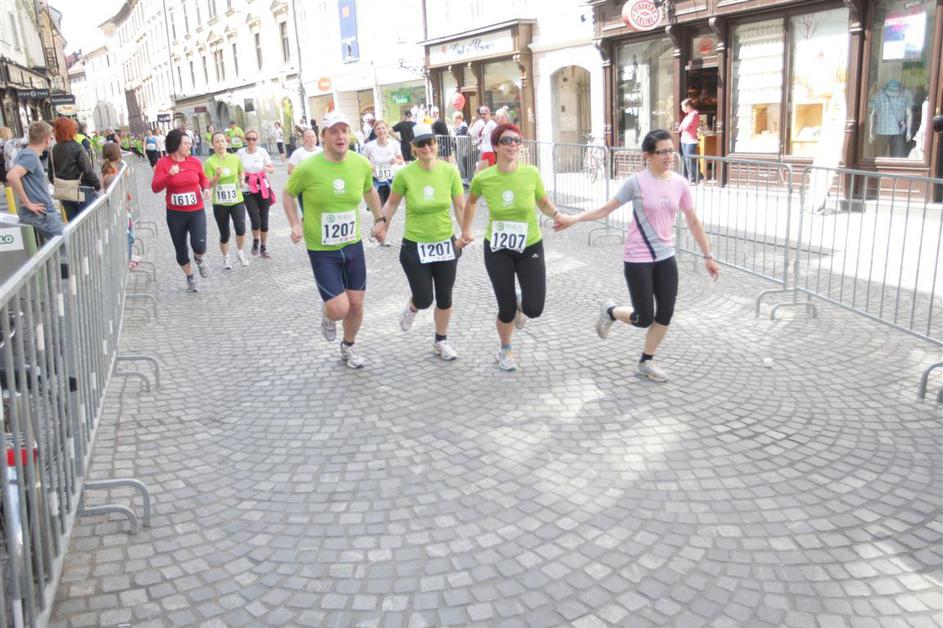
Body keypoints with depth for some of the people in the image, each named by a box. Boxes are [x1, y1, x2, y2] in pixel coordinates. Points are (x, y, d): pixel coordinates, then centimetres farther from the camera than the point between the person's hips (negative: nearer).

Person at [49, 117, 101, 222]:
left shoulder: (53, 151, 2)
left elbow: (51, 175, 6)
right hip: (82, 193, -5)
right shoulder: (77, 148, -14)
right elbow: (88, 171, -15)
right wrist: (98, 185, -1)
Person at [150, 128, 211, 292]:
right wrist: (169, 175, -29)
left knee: (199, 246, -17)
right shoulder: (163, 163, -8)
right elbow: (155, 188, -15)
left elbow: (203, 178, 18)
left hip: (196, 211, 0)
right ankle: (190, 279, 32)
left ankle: (200, 259, 20)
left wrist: (206, 188, -4)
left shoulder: (194, 161, -1)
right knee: (181, 250, 10)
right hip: (175, 214, 0)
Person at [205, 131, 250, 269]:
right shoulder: (210, 162, -9)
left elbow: (241, 173, 19)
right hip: (219, 203, -1)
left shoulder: (235, 158, -1)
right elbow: (209, 185, -11)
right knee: (224, 234, 8)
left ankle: (240, 251, 15)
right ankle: (226, 258, 33)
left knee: (241, 229, -16)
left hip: (237, 200, 1)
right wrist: (217, 176, -27)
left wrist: (241, 180, 1)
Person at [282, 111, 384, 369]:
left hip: (353, 246, 4)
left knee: (356, 304, 11)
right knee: (339, 309, -11)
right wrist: (295, 224, -10)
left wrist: (379, 218, 12)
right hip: (321, 250, -4)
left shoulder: (362, 164, -7)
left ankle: (348, 347, 39)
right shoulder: (308, 168, -18)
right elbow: (288, 194, 1)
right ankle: (326, 314, 28)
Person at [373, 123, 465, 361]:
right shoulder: (405, 174, -14)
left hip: (445, 244, 2)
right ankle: (411, 308, 39)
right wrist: (382, 222, -9)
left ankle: (441, 341, 35)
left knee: (445, 298, 12)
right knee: (424, 300, 0)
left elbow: (460, 206, -3)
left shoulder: (449, 171, -10)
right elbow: (392, 202, 4)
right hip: (415, 246, -2)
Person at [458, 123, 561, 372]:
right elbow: (471, 201, 11)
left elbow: (544, 202, 4)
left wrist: (557, 215, -15)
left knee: (534, 309, -8)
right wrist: (466, 231, 13)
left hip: (530, 248, 1)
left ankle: (519, 304, 32)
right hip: (498, 250, 0)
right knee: (507, 309, 3)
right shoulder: (482, 178, -11)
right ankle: (505, 351, 34)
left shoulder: (531, 173, -11)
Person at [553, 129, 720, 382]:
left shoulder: (680, 183, 0)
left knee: (665, 315, 7)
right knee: (644, 319, -2)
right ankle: (610, 311, 30)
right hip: (638, 260, -5)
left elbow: (693, 222, 9)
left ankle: (645, 362, 26)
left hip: (665, 257, 5)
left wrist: (708, 256, 12)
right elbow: (606, 210, -8)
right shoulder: (637, 182, -13)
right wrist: (572, 219, -20)